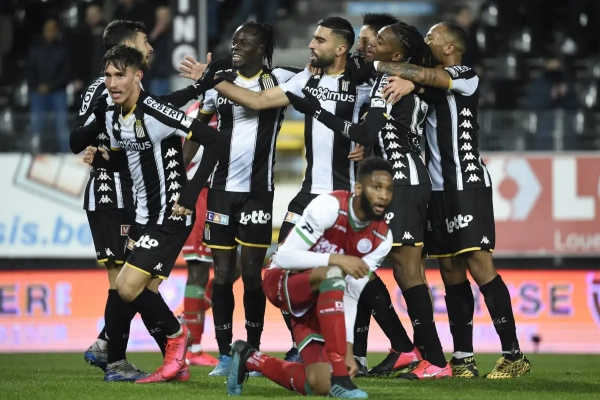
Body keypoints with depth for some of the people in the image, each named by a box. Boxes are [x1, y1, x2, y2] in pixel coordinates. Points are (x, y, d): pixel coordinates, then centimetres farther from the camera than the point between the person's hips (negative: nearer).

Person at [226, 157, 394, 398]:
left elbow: (351, 295, -5)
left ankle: (249, 359, 18)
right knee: (333, 273, -39)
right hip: (281, 281, -6)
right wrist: (335, 259, -37)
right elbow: (285, 257, -27)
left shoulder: (381, 239, -7)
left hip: (318, 302, 6)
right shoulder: (329, 206, -24)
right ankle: (339, 378, -37)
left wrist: (347, 347, -13)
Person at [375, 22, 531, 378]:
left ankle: (514, 355, -12)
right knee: (451, 272, 5)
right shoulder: (431, 84, 19)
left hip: (467, 185, -8)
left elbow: (423, 75, -18)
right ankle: (464, 358, 7)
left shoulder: (466, 77, -5)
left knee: (479, 264, -13)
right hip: (438, 188, 8)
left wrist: (377, 65, -11)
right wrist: (407, 82, -18)